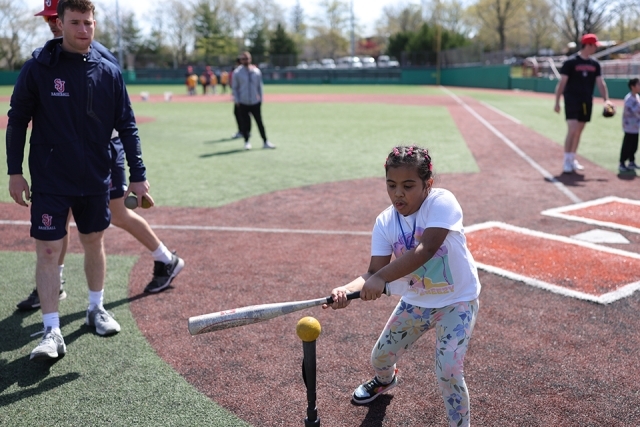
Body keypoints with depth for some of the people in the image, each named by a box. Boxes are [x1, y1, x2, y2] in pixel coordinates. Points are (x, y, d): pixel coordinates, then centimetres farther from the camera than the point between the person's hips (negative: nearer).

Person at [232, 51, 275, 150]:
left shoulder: (257, 71, 6)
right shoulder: (237, 72, -1)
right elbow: (234, 88, 2)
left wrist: (260, 99, 8)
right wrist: (237, 101, -5)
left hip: (255, 102, 2)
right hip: (243, 103, -2)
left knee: (259, 122, 2)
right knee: (244, 123, 2)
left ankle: (265, 142, 9)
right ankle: (246, 142, 16)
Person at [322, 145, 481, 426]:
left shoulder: (441, 202, -25)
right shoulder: (385, 223, -10)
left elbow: (426, 250, -38)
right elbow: (374, 272, -16)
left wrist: (382, 278, -44)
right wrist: (348, 289, -36)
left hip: (457, 301, -5)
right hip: (416, 302, 5)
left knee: (448, 371, -18)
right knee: (380, 358, 16)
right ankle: (385, 380, 55)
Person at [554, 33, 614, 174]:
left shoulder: (595, 64, 9)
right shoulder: (571, 62, -8)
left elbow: (600, 83, 8)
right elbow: (562, 82, -7)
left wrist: (606, 99, -4)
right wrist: (557, 102, -11)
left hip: (587, 102, 6)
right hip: (572, 100, -6)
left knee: (579, 131, 10)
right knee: (572, 130, -14)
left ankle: (572, 159, 21)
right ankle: (566, 161, -8)